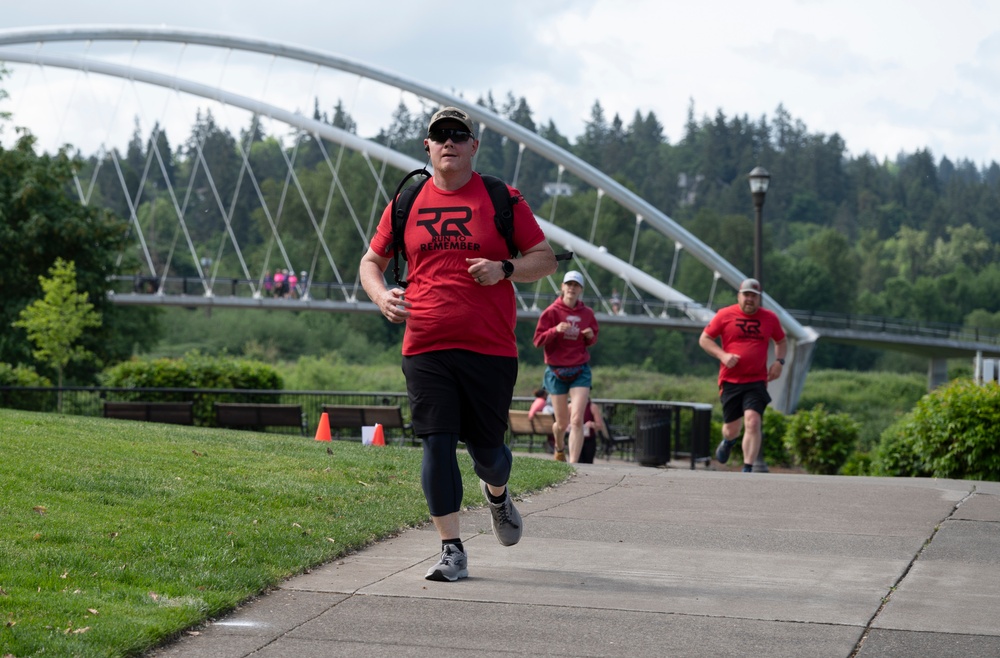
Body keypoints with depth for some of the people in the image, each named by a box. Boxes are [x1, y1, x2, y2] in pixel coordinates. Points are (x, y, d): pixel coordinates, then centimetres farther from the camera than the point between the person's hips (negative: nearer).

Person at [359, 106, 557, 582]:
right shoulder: (407, 203, 9)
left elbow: (546, 259, 6)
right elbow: (371, 261, 19)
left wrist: (505, 269, -13)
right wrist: (381, 296, -3)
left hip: (491, 348, -1)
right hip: (425, 349, 1)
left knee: (486, 448, 6)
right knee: (437, 445, -8)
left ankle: (497, 494, 42)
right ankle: (452, 551, -2)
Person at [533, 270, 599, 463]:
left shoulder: (587, 313, 4)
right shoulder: (552, 311, -4)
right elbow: (538, 340, -6)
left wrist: (591, 336, -5)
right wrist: (555, 330, -22)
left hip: (580, 370, 1)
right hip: (556, 371, -1)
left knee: (577, 420, -14)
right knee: (562, 423, 7)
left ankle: (573, 464, -14)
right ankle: (559, 447, 41)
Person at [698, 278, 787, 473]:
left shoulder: (770, 318, 7)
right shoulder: (725, 315, 1)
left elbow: (781, 341, 23)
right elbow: (704, 339, 5)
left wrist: (779, 361, 5)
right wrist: (722, 355, -10)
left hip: (757, 381, 0)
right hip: (730, 381, 0)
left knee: (753, 422, -18)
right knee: (732, 429, 7)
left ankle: (748, 469, -14)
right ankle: (728, 442, 46)